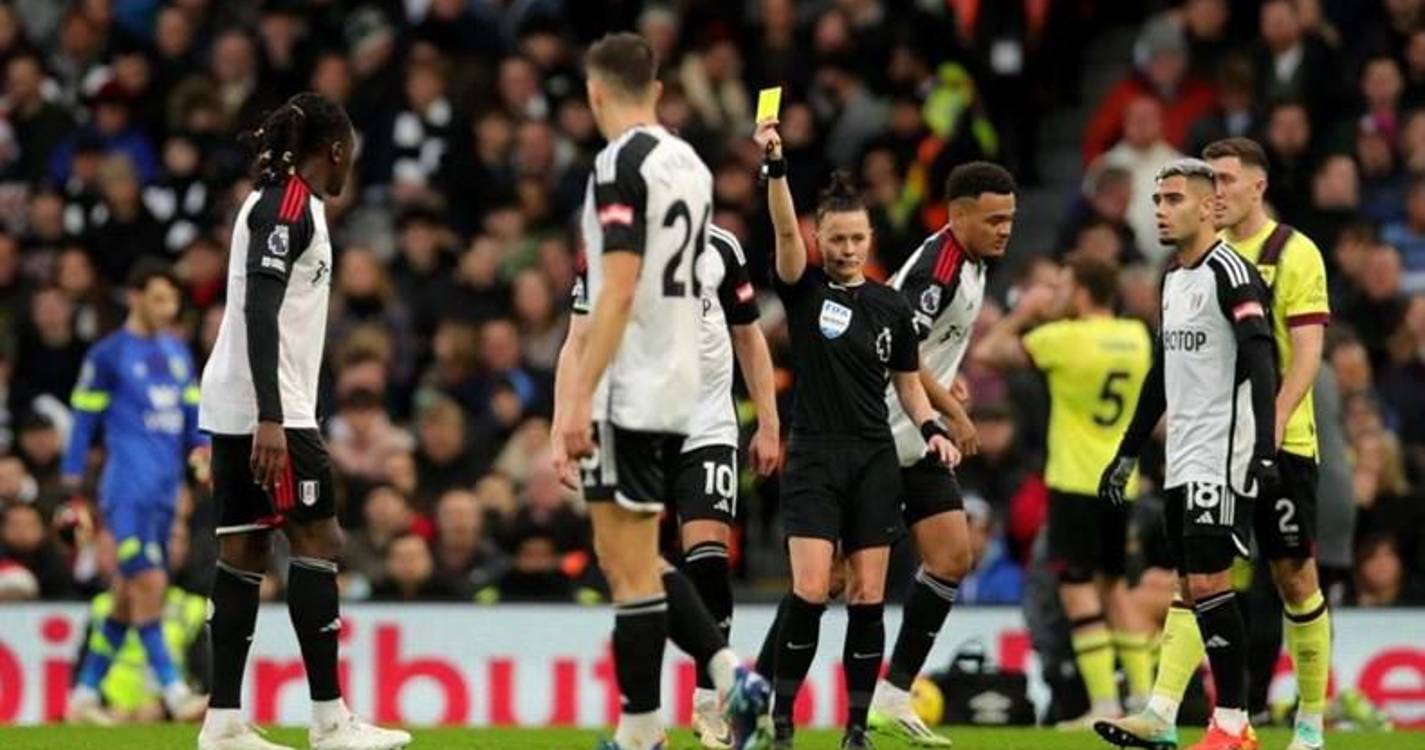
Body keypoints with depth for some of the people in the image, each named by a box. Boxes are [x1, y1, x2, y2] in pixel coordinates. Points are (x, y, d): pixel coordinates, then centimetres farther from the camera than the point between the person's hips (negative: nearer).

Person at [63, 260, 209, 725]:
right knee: (150, 583, -16)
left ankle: (84, 696, 16)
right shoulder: (108, 355, -3)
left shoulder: (177, 352, 16)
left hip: (166, 492, 7)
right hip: (128, 490, -7)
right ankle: (175, 695, -19)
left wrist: (200, 448, -3)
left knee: (126, 599, 9)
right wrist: (72, 488, -5)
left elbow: (192, 413, 18)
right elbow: (84, 421, -2)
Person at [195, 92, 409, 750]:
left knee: (245, 549, 6)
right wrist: (271, 419, -26)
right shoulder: (289, 204, -12)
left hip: (239, 410, 10)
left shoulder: (279, 201, 18)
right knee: (318, 540, -7)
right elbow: (260, 310, -21)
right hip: (266, 408, -10)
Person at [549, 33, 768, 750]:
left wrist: (579, 397, -19)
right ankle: (727, 673, 4)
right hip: (677, 389, 9)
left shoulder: (622, 163, -13)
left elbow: (618, 291, -20)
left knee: (628, 562, -4)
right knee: (632, 556, 16)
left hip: (629, 392, -9)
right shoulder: (689, 165, 12)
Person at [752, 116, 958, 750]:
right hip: (813, 459, -3)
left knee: (867, 597, 0)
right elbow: (784, 229, -18)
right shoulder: (804, 290, -1)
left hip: (874, 461, 3)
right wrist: (775, 166, -33)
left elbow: (908, 383, 17)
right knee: (809, 591, -14)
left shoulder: (892, 308, 8)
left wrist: (931, 430, -1)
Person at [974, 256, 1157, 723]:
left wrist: (1023, 314, 6)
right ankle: (1143, 694, 16)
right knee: (1113, 584, 18)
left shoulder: (1063, 338, -13)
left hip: (1075, 482, -6)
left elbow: (986, 353, -8)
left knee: (1077, 588, -4)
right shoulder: (1137, 336, 5)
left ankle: (1104, 703, -12)